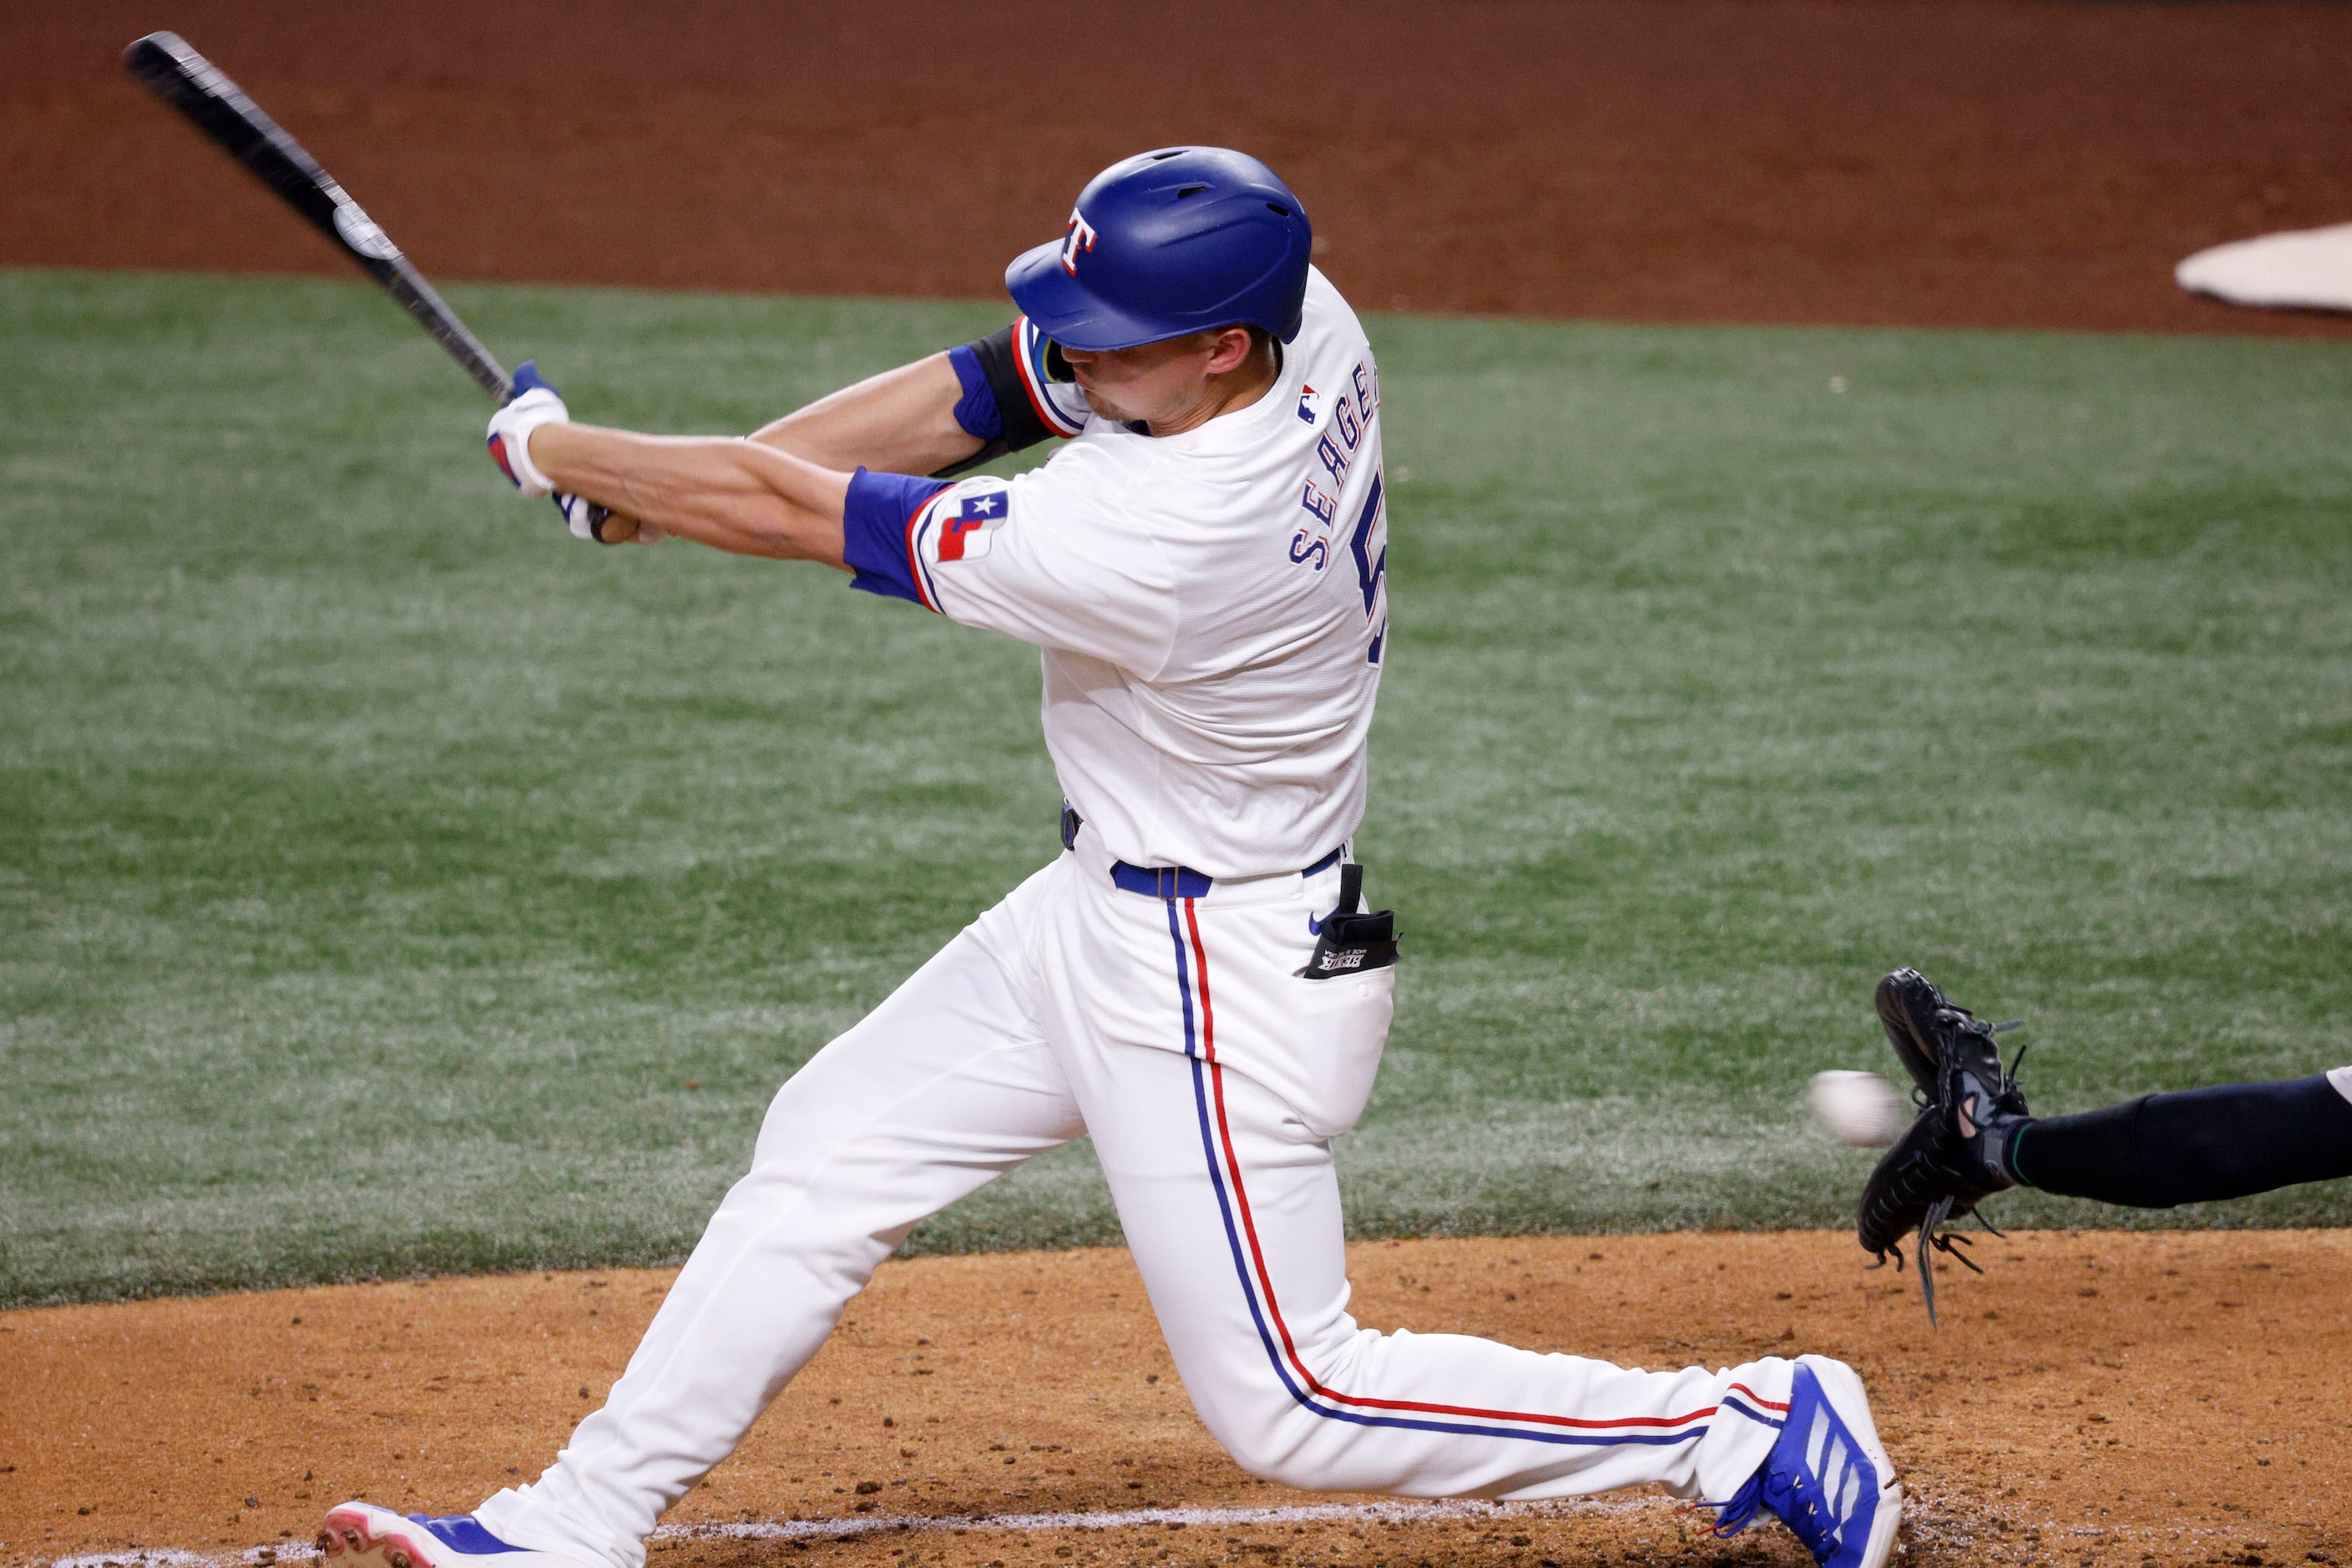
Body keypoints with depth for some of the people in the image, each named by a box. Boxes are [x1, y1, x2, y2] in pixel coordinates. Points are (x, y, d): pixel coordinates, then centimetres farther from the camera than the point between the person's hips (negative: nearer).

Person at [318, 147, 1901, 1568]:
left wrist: (555, 450, -9)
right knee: (830, 1151, 12)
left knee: (1288, 1407, 1)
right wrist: (646, 489, -8)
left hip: (1223, 978, -10)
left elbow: (797, 511, -24)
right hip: (1103, 913, 10)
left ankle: (1755, 1431, 8)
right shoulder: (1306, 328, -12)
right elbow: (980, 390, -2)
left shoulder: (1155, 546, -35)